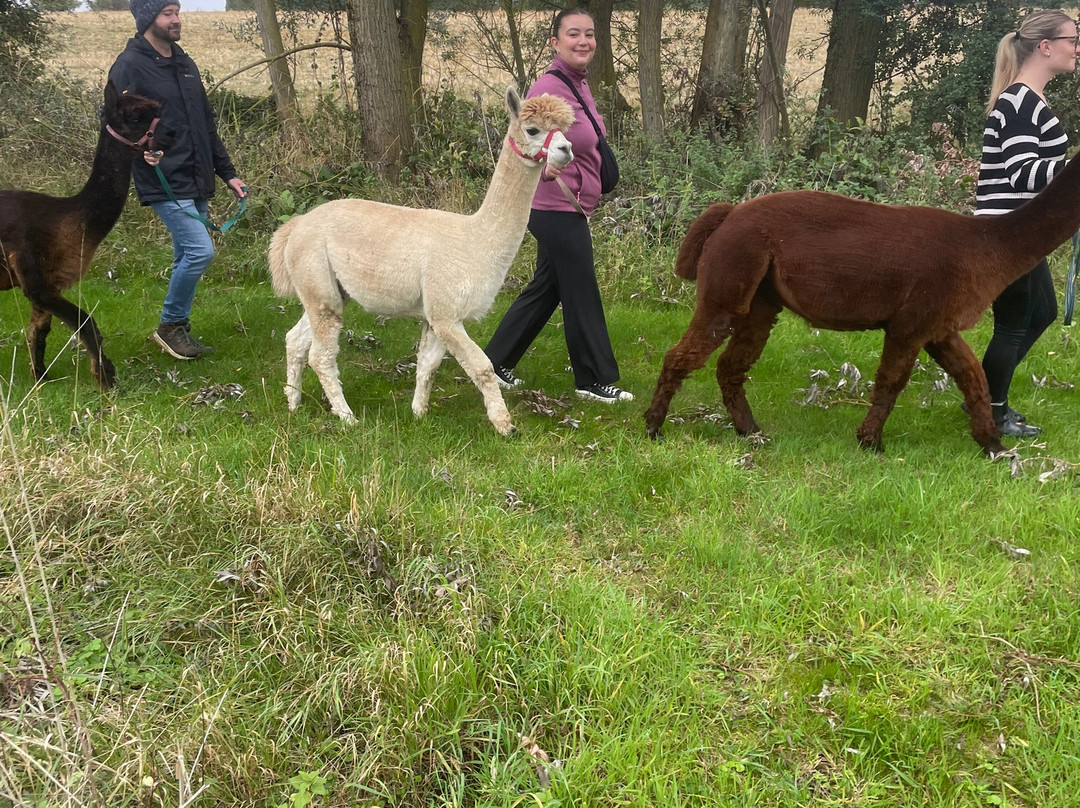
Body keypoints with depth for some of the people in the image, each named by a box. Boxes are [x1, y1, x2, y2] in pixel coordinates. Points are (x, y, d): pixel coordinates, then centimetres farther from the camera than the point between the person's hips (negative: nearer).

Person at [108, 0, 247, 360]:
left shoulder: (185, 64, 17)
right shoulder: (129, 67, -9)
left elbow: (207, 126, 21)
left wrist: (227, 173, 18)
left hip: (196, 183, 8)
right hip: (165, 184, -8)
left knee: (188, 257, 11)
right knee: (200, 250, -16)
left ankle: (178, 330, 23)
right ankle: (171, 325, 2)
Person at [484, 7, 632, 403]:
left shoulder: (579, 84, 9)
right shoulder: (549, 87, -20)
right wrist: (545, 166, -50)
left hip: (570, 210, 10)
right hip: (557, 210, -10)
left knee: (545, 290, 18)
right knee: (582, 296, 2)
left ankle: (496, 361, 27)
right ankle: (595, 380, 15)